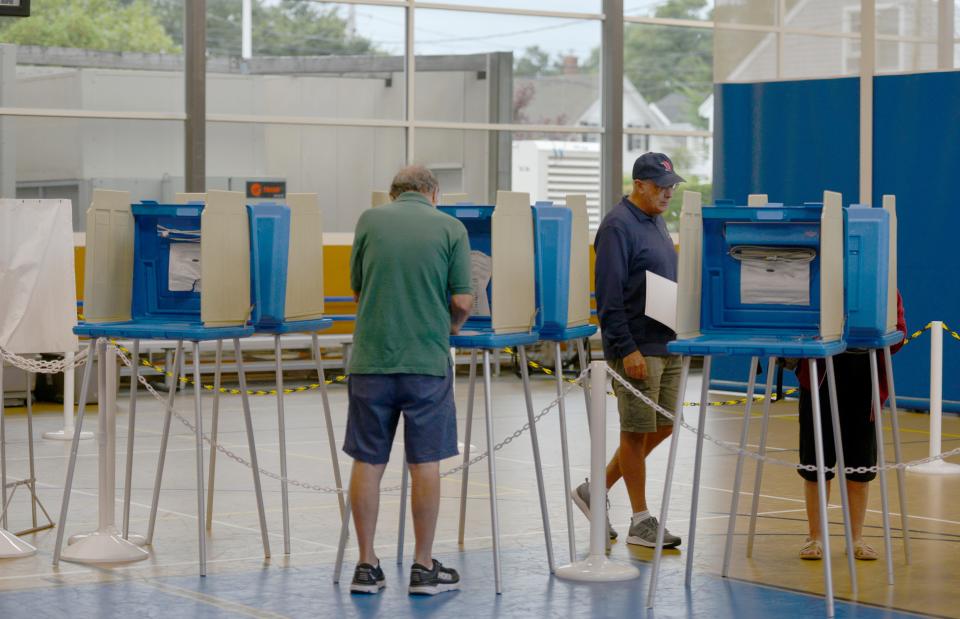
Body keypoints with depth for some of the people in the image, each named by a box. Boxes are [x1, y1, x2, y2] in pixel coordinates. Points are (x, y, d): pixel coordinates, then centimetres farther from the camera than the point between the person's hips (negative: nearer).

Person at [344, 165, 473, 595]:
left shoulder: (370, 221, 4)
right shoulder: (451, 228, -1)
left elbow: (356, 289, 12)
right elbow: (463, 302, -4)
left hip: (371, 358, 2)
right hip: (427, 361, -1)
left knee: (368, 462, 7)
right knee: (425, 463, 5)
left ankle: (367, 566, 11)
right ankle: (424, 567, 10)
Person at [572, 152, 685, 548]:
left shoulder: (656, 222, 15)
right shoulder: (619, 226, -13)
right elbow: (610, 295, -18)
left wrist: (680, 331, 17)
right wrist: (627, 349, -21)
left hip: (668, 342, 9)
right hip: (637, 347, -9)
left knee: (662, 427, 12)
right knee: (637, 431, -1)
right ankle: (641, 520, 8)